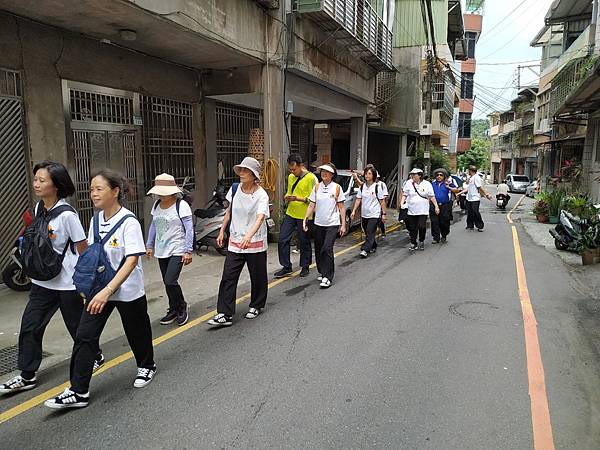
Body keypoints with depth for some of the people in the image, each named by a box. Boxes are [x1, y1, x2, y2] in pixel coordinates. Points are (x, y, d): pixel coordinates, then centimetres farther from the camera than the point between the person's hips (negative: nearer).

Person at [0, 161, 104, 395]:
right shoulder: (38, 208, 2)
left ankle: (95, 357, 34)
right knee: (29, 326, 4)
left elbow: (84, 250, -14)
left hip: (67, 283, -6)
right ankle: (27, 376, 17)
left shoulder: (67, 215, -20)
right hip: (42, 281, 7)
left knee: (77, 326, 10)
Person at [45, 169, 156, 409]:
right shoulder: (96, 220, 1)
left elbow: (132, 261, -27)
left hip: (128, 290, -5)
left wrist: (107, 291, -34)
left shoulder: (129, 222, -20)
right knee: (84, 336, -2)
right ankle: (78, 391, 7)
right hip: (99, 289, 6)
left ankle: (146, 366, 41)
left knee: (137, 332, 14)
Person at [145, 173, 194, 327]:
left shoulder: (181, 205, -12)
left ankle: (181, 308, 11)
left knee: (170, 281, -13)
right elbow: (153, 226, 17)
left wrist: (188, 251, -16)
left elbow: (189, 229, -13)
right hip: (161, 251, 7)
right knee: (167, 283, 11)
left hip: (177, 251, -7)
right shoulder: (157, 205, 8)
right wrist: (149, 245, 15)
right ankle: (173, 311, 27)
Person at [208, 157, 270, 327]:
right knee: (228, 277, -2)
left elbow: (260, 217, -30)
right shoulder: (234, 189, 0)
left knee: (257, 277, 11)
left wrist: (249, 236, -46)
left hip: (255, 242, -4)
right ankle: (225, 314, 2)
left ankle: (256, 306, 34)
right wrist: (222, 231, 13)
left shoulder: (261, 195, -15)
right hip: (235, 241, 4)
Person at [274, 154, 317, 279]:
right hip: (290, 213, 6)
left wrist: (298, 198, -24)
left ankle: (305, 267, 23)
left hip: (304, 216, -6)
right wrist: (287, 197, 0)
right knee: (282, 239, 2)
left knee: (304, 243, 5)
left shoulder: (311, 178, -10)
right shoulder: (291, 177, 11)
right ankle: (286, 266, 13)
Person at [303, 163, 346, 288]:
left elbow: (341, 208, 0)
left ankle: (327, 277, -9)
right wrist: (305, 219, -6)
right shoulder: (316, 187, 6)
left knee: (327, 249, -14)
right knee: (318, 249, 11)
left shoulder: (337, 188, -2)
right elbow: (311, 206, 6)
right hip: (318, 223, 4)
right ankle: (321, 272, 30)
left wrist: (343, 225, -3)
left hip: (332, 224, -4)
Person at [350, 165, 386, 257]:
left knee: (370, 233, -12)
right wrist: (354, 211, -2)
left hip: (375, 215, -5)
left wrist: (384, 213, -6)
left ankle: (365, 250, -13)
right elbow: (358, 200, 6)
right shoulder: (362, 187, 5)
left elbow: (382, 201, -3)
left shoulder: (377, 187, -6)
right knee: (368, 233, 14)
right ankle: (373, 246, 34)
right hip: (364, 214, 5)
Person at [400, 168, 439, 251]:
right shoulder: (409, 183, 3)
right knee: (412, 228, 4)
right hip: (411, 211, 2)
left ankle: (421, 242, 14)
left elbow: (432, 197, 5)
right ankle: (413, 244, 18)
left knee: (422, 227, -11)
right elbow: (404, 195, 8)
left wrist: (436, 206, 2)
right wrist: (402, 203, -7)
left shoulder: (427, 184, 1)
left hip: (423, 211, -2)